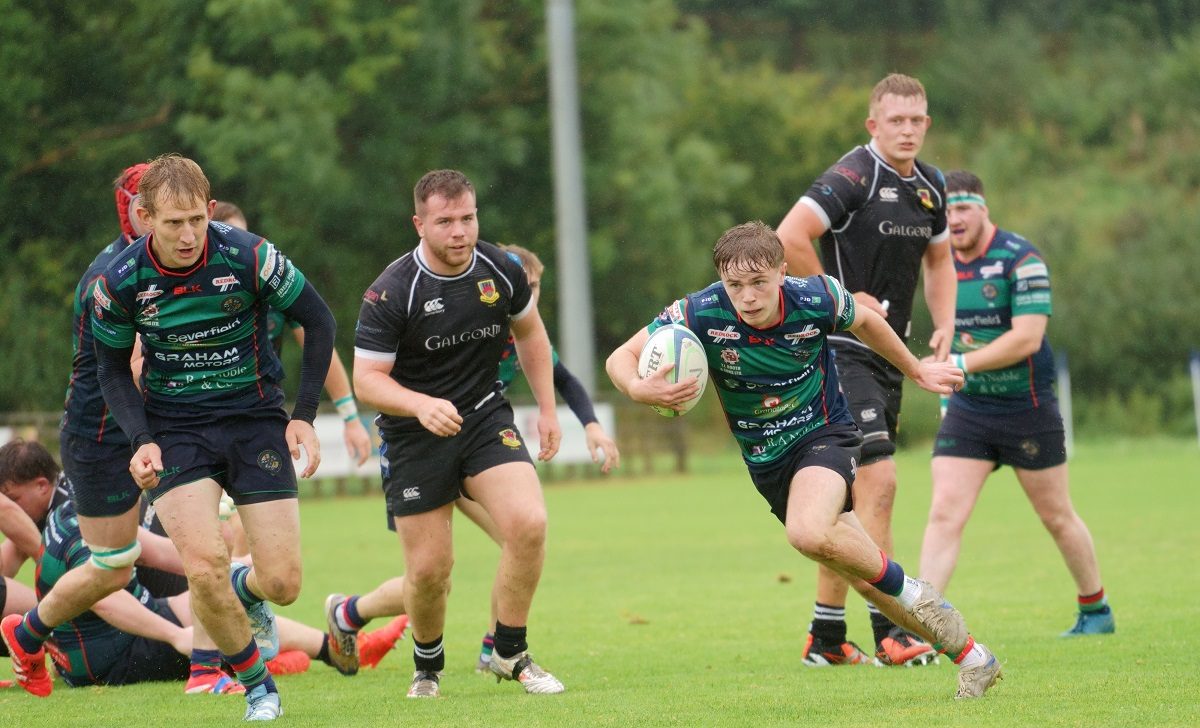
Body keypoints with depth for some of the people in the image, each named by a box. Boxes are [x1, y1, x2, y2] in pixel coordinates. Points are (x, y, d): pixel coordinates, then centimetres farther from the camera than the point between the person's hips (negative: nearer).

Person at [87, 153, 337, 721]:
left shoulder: (249, 257, -17)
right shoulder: (120, 282, -13)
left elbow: (318, 321, -2)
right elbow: (113, 369, 3)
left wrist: (304, 416, -5)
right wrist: (141, 440, -11)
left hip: (255, 418, 0)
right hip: (174, 429, 0)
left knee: (282, 583, -6)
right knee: (204, 567, -21)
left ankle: (245, 590, 34)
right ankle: (257, 687, 3)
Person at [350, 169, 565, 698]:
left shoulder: (501, 270, -5)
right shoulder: (390, 293, -19)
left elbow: (529, 331, 15)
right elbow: (366, 379, -18)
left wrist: (547, 409, 13)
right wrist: (422, 405, -35)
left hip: (485, 417, 3)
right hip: (414, 436, -3)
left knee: (529, 523, -19)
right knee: (429, 568, -3)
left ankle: (510, 654, -1)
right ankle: (428, 667, 27)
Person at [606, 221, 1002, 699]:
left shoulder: (816, 299, -22)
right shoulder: (700, 314, -22)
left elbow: (865, 322, 1)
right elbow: (621, 358, -19)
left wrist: (917, 372, 15)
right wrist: (639, 389, -42)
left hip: (824, 432, -3)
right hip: (766, 462, 3)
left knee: (808, 533, -34)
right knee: (865, 580, 8)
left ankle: (914, 593, -9)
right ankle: (970, 657, 25)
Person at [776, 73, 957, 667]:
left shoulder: (930, 187, 11)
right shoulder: (852, 178, -14)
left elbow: (938, 260, 25)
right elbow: (788, 239, -23)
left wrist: (944, 324, 9)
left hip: (887, 355, 8)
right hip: (841, 351, -8)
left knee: (851, 496, 11)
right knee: (878, 480, -16)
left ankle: (825, 637, 17)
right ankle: (888, 634, -15)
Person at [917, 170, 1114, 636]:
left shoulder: (1021, 259, -16)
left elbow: (1027, 337, -25)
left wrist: (960, 363, -28)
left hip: (1027, 409, -4)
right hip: (966, 410, 4)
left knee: (1057, 518, 11)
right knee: (944, 514, -11)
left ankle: (1096, 611, 31)